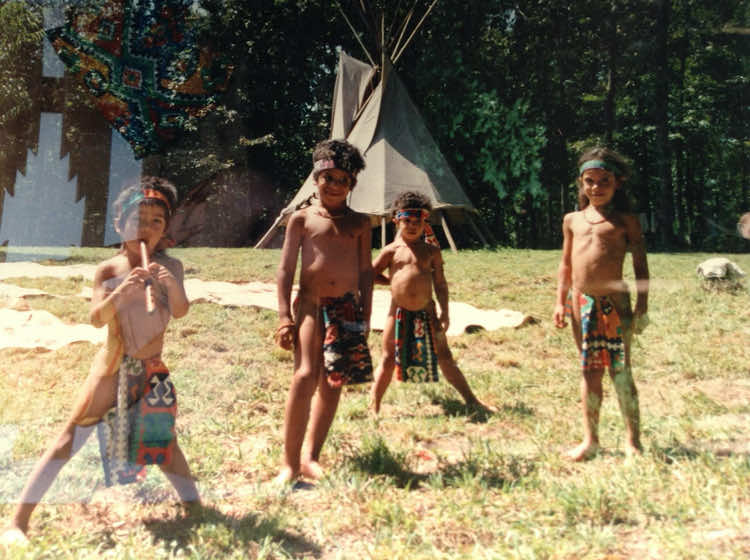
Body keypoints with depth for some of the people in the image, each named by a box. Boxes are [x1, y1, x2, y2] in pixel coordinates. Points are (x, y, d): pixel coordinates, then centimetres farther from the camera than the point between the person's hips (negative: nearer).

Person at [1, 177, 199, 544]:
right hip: (112, 368, -2)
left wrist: (172, 285, -30)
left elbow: (180, 312, -10)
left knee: (164, 439, 15)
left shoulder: (170, 267, -3)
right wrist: (120, 292, -35)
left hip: (152, 371, 3)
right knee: (71, 437, -3)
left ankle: (195, 506, 29)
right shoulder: (108, 271, -8)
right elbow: (97, 318, -17)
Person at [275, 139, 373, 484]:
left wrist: (365, 316, 6)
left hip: (347, 308, 3)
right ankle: (290, 462, -7)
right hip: (311, 304, -3)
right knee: (305, 376, -17)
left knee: (332, 383, 6)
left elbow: (365, 271, 12)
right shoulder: (302, 218, 5)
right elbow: (286, 268, 2)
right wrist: (285, 316, -6)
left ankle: (311, 458, 18)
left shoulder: (359, 223, 11)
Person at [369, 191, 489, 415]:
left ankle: (471, 400, 19)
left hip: (426, 312, 1)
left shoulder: (431, 250, 5)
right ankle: (373, 408, 15)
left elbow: (440, 283, 5)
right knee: (388, 360, 6)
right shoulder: (392, 250, 3)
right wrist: (394, 281, 5)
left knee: (444, 358, 8)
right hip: (399, 313, -1)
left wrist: (444, 312, 0)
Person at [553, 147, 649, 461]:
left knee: (620, 371, -1)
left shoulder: (625, 221, 2)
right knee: (590, 371, 11)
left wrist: (642, 307, -5)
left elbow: (640, 265, 1)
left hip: (614, 302, -4)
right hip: (581, 303, 4)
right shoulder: (572, 220, 13)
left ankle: (632, 440, 13)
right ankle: (590, 440, 20)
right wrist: (560, 301, 12)